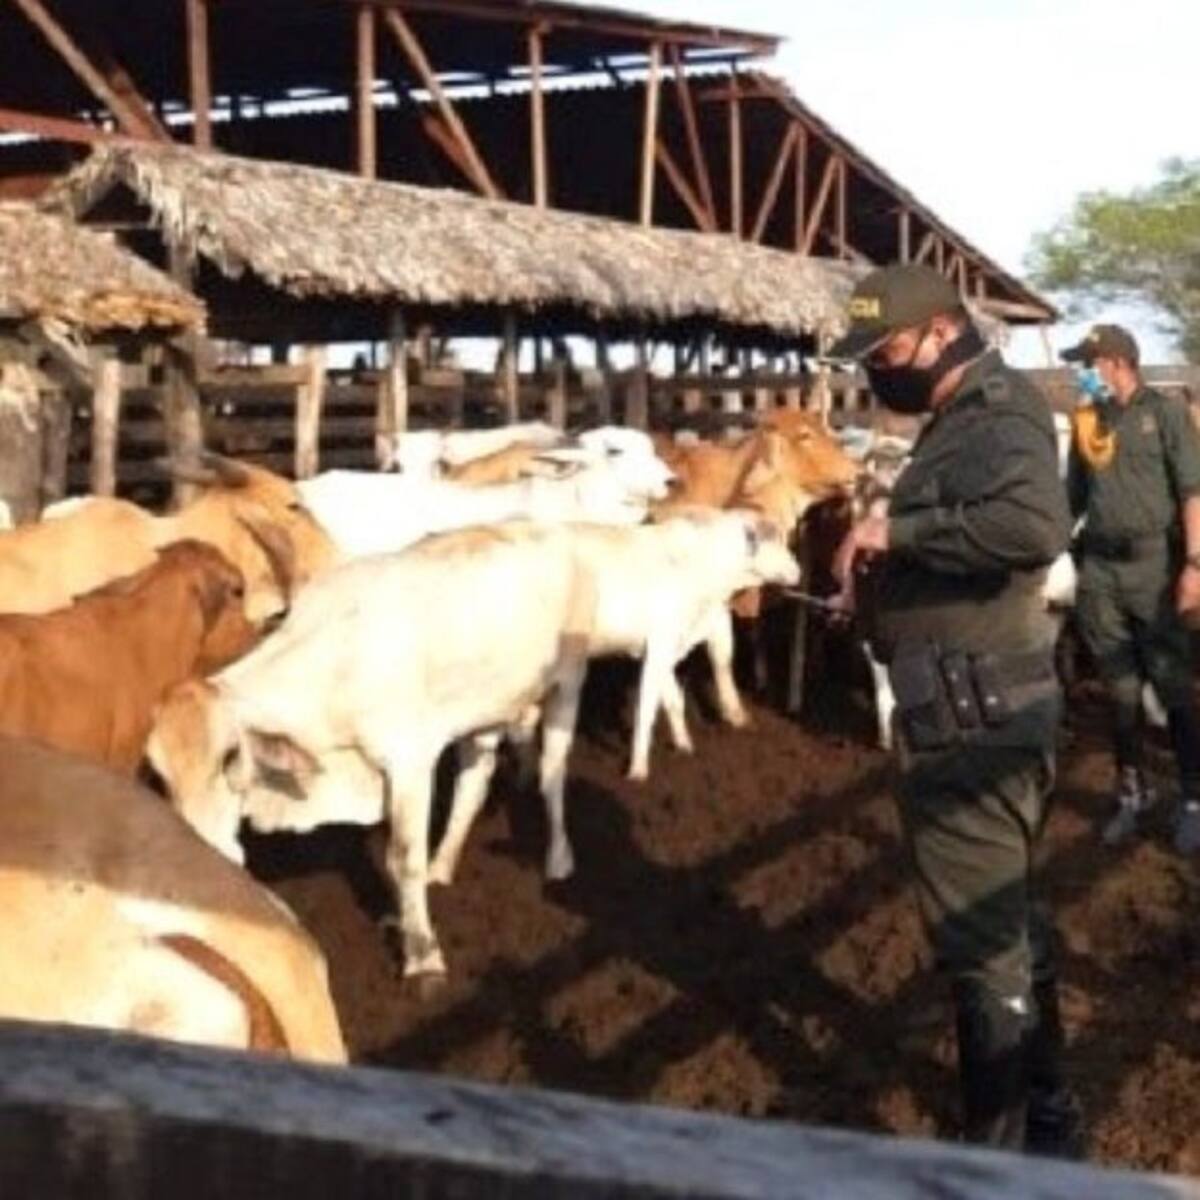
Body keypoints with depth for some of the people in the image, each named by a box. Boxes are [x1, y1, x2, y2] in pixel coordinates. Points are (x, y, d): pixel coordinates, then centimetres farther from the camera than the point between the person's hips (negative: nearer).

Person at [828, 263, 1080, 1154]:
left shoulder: (999, 417, -18)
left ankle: (1000, 1151, 13)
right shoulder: (973, 415, 14)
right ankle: (1048, 1120, 35)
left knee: (979, 940, 0)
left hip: (976, 719, -11)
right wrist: (886, 571, 2)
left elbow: (1036, 524, -38)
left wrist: (898, 528, -29)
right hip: (989, 710, 11)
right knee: (1010, 920, 21)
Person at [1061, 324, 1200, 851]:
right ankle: (1132, 792, 20)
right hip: (1099, 570, 4)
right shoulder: (1087, 421, 11)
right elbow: (1074, 496, 17)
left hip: (1154, 565, -4)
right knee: (1121, 690, 10)